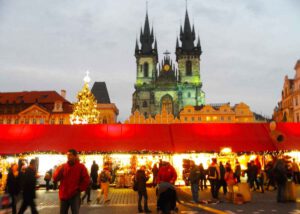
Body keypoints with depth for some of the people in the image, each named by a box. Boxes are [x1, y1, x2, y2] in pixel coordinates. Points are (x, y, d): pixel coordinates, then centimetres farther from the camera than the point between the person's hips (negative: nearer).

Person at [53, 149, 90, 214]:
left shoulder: (81, 166, -6)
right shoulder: (62, 166, 3)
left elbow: (86, 180, -4)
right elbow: (55, 179, -1)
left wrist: (79, 189, -4)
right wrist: (59, 171, -17)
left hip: (75, 195, -4)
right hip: (64, 195, 4)